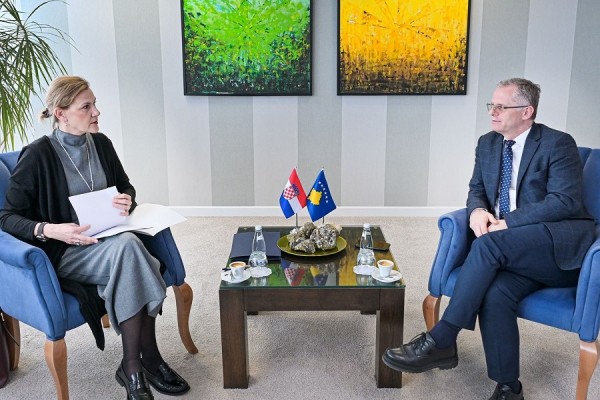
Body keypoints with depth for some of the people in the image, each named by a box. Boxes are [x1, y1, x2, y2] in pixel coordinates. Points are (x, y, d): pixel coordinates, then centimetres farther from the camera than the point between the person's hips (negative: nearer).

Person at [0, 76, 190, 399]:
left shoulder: (100, 143, 6)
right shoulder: (38, 155, -11)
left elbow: (126, 187, 18)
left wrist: (127, 201, -6)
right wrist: (50, 230, -27)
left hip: (108, 241, 5)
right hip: (63, 252, -5)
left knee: (128, 247, -30)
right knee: (127, 246, -33)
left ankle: (134, 366, -18)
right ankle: (147, 359, -20)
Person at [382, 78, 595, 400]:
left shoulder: (558, 144, -5)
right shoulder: (488, 144, 14)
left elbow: (565, 201, -14)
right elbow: (476, 190, 17)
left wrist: (507, 223, -21)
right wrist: (478, 210, -8)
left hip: (562, 246, -4)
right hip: (517, 253, 5)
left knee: (488, 244, -32)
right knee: (495, 292, -29)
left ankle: (440, 341, -28)